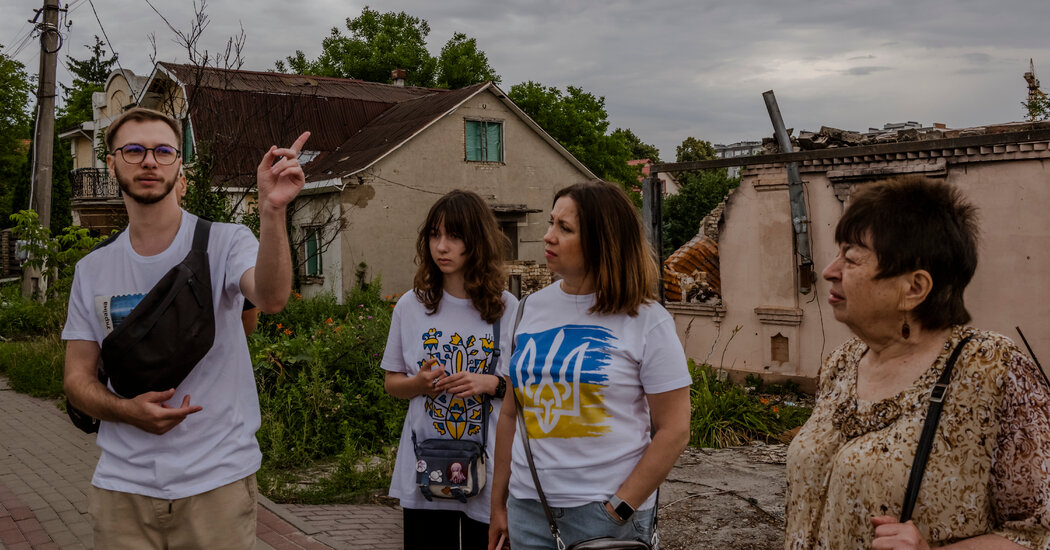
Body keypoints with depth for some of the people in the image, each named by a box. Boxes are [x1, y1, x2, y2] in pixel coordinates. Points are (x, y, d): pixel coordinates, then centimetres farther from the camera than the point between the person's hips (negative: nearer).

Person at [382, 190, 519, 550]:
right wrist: (418, 384, -11)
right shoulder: (411, 306, 2)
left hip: (489, 475, -1)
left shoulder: (507, 309, -3)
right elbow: (391, 383, 10)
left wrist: (492, 384, -15)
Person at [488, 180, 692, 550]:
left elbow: (674, 430, -10)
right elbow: (511, 413, 9)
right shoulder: (531, 309, 5)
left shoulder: (646, 321, -8)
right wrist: (498, 504, 8)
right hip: (528, 505, 4)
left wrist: (620, 508, -14)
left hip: (606, 509, -4)